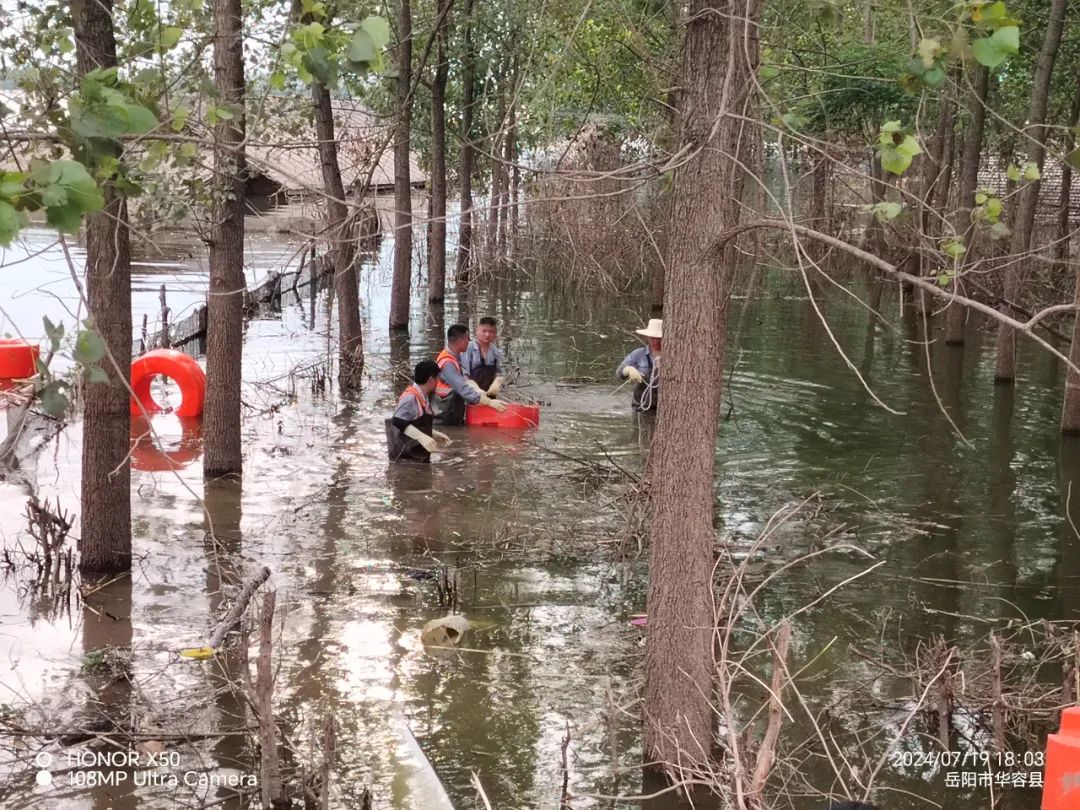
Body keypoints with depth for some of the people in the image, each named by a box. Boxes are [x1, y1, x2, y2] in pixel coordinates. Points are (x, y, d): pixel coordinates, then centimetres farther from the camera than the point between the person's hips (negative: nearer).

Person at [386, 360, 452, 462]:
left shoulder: (424, 398, 10)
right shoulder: (410, 397, -19)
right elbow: (398, 422, -28)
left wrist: (435, 435, 11)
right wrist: (421, 437, -30)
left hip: (420, 457, 10)